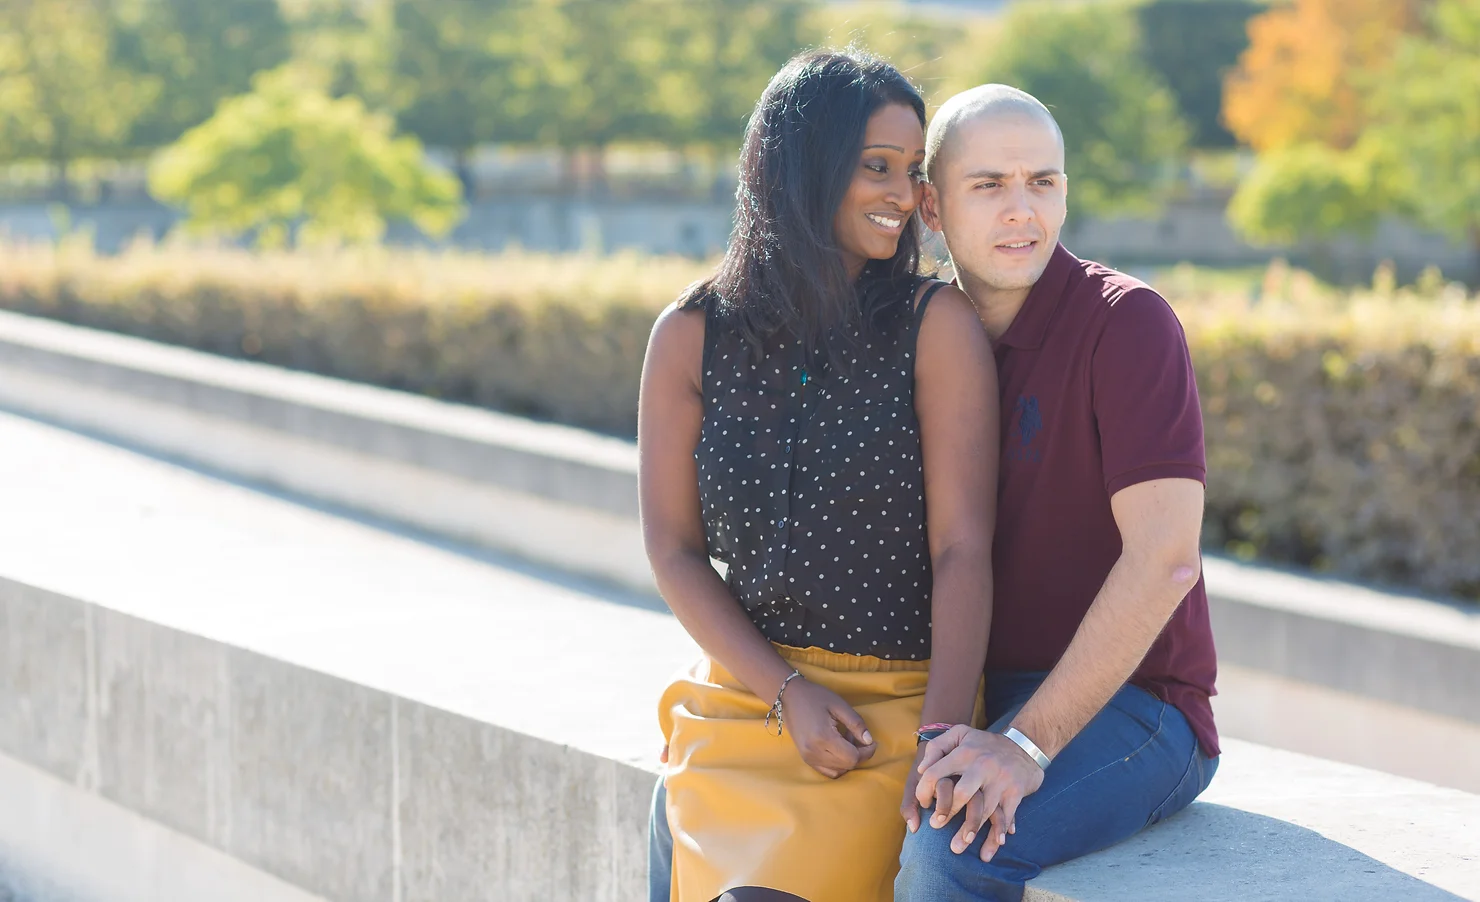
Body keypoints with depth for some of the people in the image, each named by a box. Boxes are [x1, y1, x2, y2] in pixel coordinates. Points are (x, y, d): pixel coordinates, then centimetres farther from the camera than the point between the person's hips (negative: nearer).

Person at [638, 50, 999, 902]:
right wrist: (788, 695, -8)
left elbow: (963, 552, -8)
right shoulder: (692, 336, 4)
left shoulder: (939, 326, -3)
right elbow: (675, 551, 5)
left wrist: (940, 746, -19)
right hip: (746, 691, 3)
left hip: (903, 699, -2)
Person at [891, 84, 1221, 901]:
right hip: (971, 700, 6)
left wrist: (1029, 744, -26)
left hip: (1126, 704, -6)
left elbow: (1164, 558, -21)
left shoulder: (1127, 323, -12)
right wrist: (947, 735, -13)